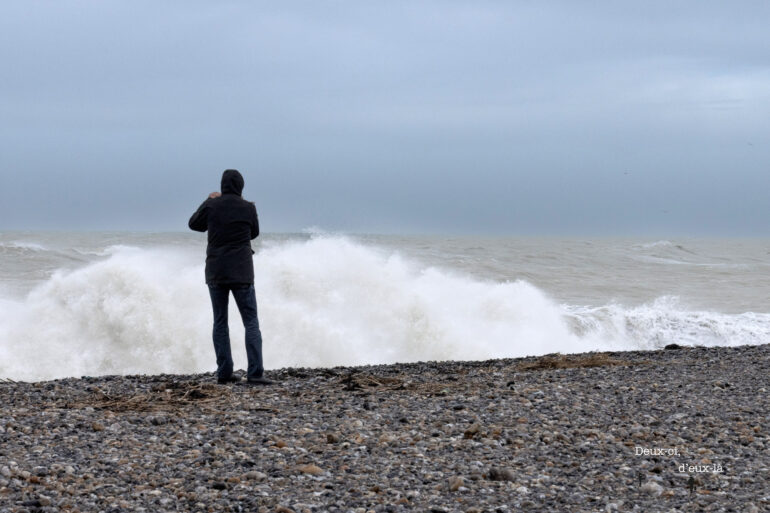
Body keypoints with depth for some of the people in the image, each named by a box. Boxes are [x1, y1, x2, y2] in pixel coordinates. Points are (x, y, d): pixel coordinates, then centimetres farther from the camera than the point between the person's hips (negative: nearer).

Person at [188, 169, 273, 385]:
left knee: (220, 323, 11)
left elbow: (194, 224, 14)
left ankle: (224, 372, 8)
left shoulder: (212, 205, -4)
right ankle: (255, 372, -9)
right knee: (251, 322, 0)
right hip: (241, 274, -2)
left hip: (216, 272, 2)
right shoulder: (248, 208, -6)